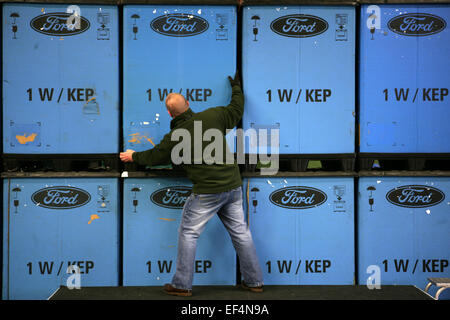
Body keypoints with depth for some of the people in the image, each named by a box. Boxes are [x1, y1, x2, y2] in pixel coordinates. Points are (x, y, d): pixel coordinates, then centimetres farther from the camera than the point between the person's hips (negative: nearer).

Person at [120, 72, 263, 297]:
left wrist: (133, 156, 29)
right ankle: (254, 282, 19)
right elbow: (236, 109, 17)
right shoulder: (213, 116, -1)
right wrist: (236, 87, 35)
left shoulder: (174, 137, -7)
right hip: (233, 186, 5)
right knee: (240, 232, 12)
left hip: (207, 192, -5)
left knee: (188, 234, 7)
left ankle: (182, 285, 11)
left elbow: (155, 156, 10)